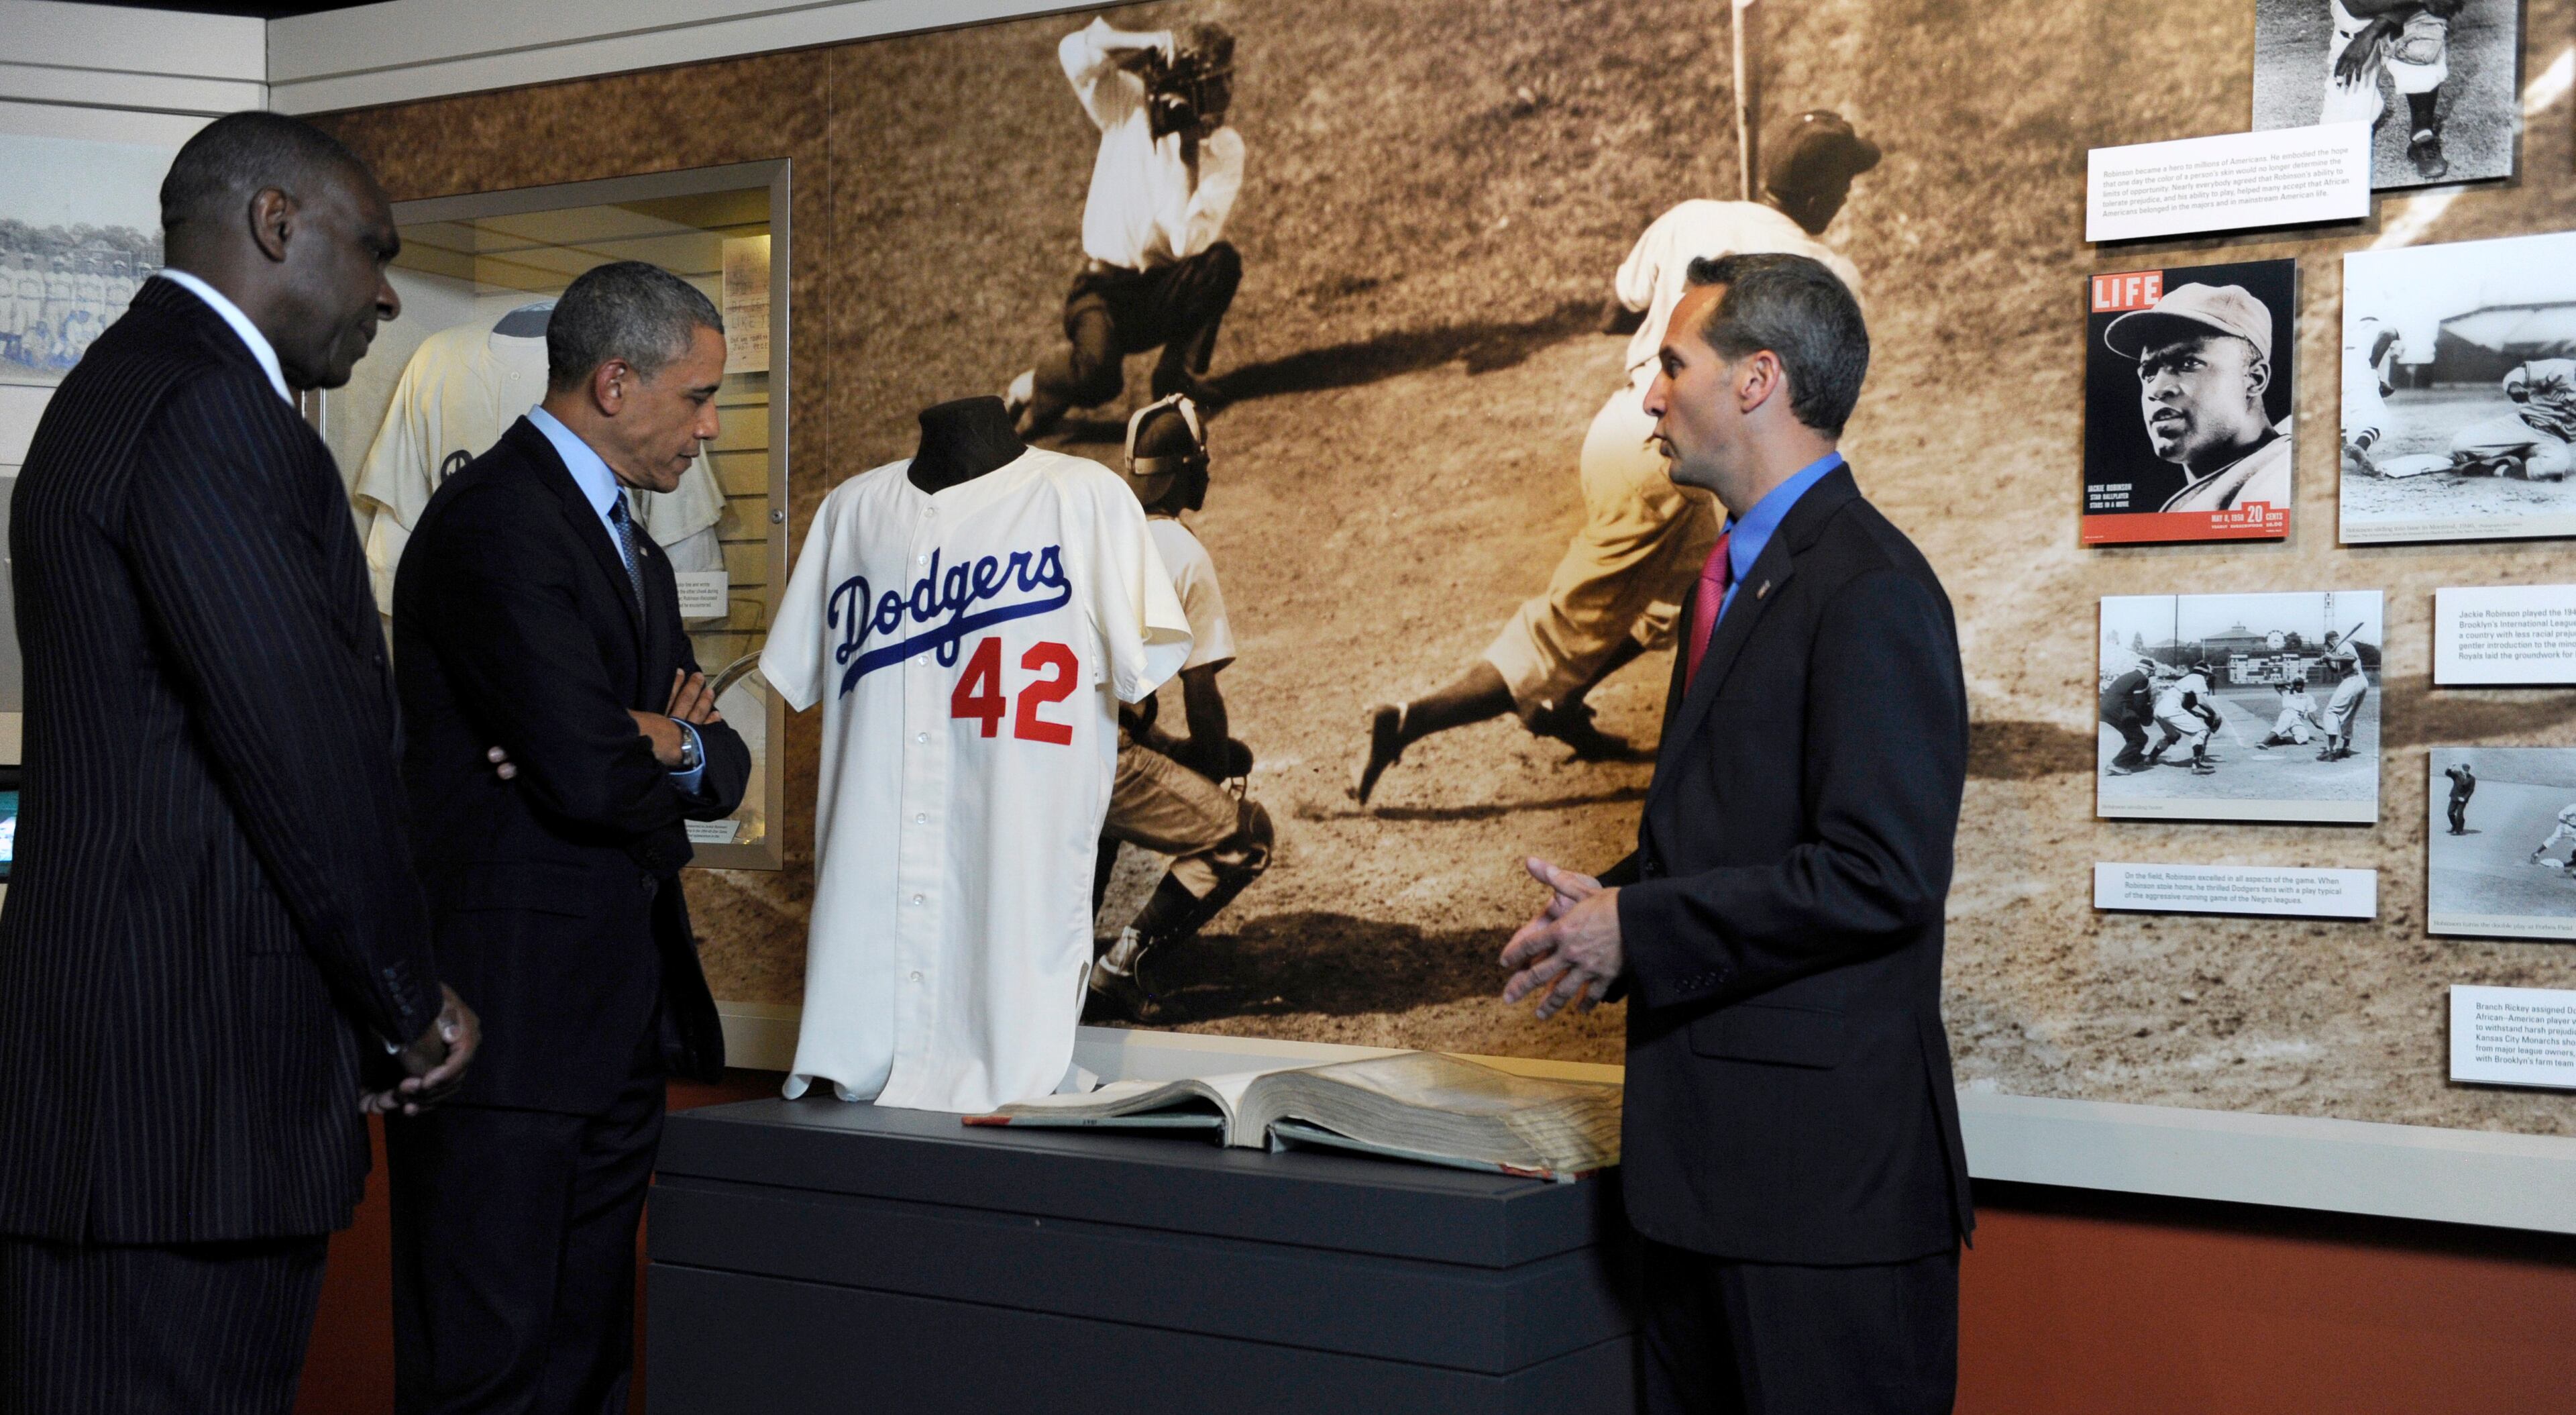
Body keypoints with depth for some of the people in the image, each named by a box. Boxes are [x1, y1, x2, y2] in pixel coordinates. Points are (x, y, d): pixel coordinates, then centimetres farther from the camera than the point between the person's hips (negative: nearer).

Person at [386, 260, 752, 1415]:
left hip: (617, 1017, 10)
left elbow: (722, 768, 17)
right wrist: (662, 791, 0)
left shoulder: (633, 550, 20)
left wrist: (677, 745, -6)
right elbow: (587, 773, -22)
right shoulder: (497, 521, -13)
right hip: (511, 1017, -10)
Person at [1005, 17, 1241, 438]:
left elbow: (1188, 243, -19)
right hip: (1106, 289, -2)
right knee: (1097, 379, -30)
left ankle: (1180, 373, -8)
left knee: (1221, 259, -28)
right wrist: (1154, 43, -26)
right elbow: (1075, 51, -24)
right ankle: (1034, 386, 6)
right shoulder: (1129, 106, -6)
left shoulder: (1224, 149, -7)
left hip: (1166, 293, 2)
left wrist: (1185, 159, -23)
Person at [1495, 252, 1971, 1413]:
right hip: (1706, 1145, 10)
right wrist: (1610, 905, 5)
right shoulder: (1733, 575, 17)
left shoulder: (1868, 590, -15)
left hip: (1824, 1150, -10)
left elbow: (1880, 873, -22)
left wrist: (1639, 928, -17)